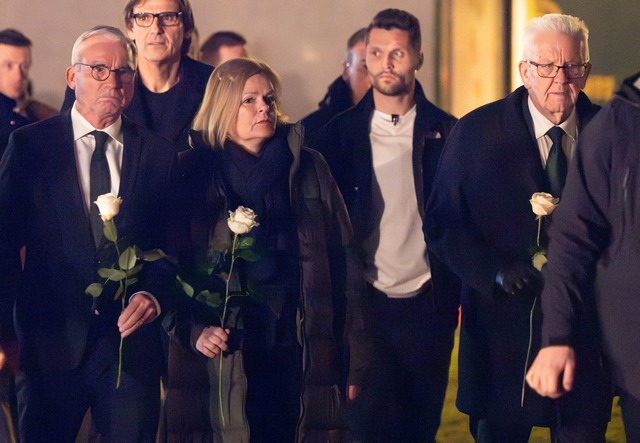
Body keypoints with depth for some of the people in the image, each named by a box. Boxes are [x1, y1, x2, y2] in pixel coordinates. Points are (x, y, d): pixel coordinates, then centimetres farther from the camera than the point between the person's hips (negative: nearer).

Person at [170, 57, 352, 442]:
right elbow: (178, 265, 2)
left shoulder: (309, 168, 7)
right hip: (231, 349, -2)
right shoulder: (197, 175, 2)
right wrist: (195, 329, -13)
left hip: (300, 348, 2)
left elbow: (341, 252, 7)